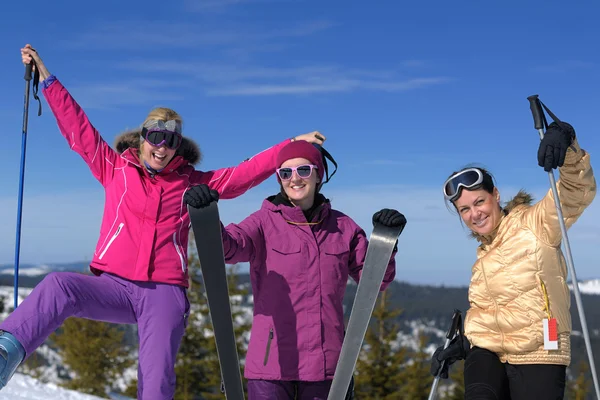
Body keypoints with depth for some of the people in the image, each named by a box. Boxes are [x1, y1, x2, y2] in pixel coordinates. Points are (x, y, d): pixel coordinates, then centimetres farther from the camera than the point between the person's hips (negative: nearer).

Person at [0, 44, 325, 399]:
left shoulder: (192, 182, 13)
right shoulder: (115, 168, 14)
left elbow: (247, 172, 11)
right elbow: (76, 126, 14)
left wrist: (293, 145, 7)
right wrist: (45, 77, 13)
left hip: (164, 292, 0)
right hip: (112, 285, 0)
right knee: (60, 286, -31)